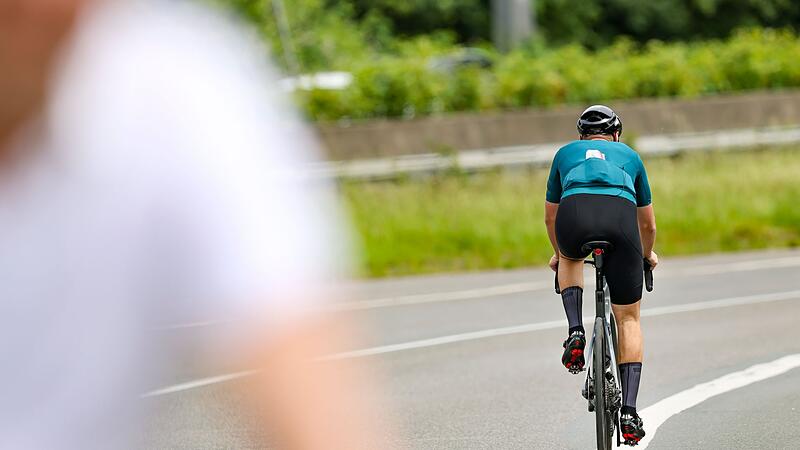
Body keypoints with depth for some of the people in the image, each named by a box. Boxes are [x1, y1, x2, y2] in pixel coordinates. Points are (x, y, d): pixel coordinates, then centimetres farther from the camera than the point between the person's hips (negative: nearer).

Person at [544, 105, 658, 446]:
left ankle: (575, 331, 15)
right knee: (628, 319, 13)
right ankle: (630, 411, 2)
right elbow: (648, 224, 44)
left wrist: (558, 254, 63)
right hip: (621, 217, 0)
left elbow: (550, 217, 45)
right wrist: (647, 255, 64)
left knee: (570, 260, 39)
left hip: (575, 216, 0)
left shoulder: (566, 153, 36)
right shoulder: (629, 155, 36)